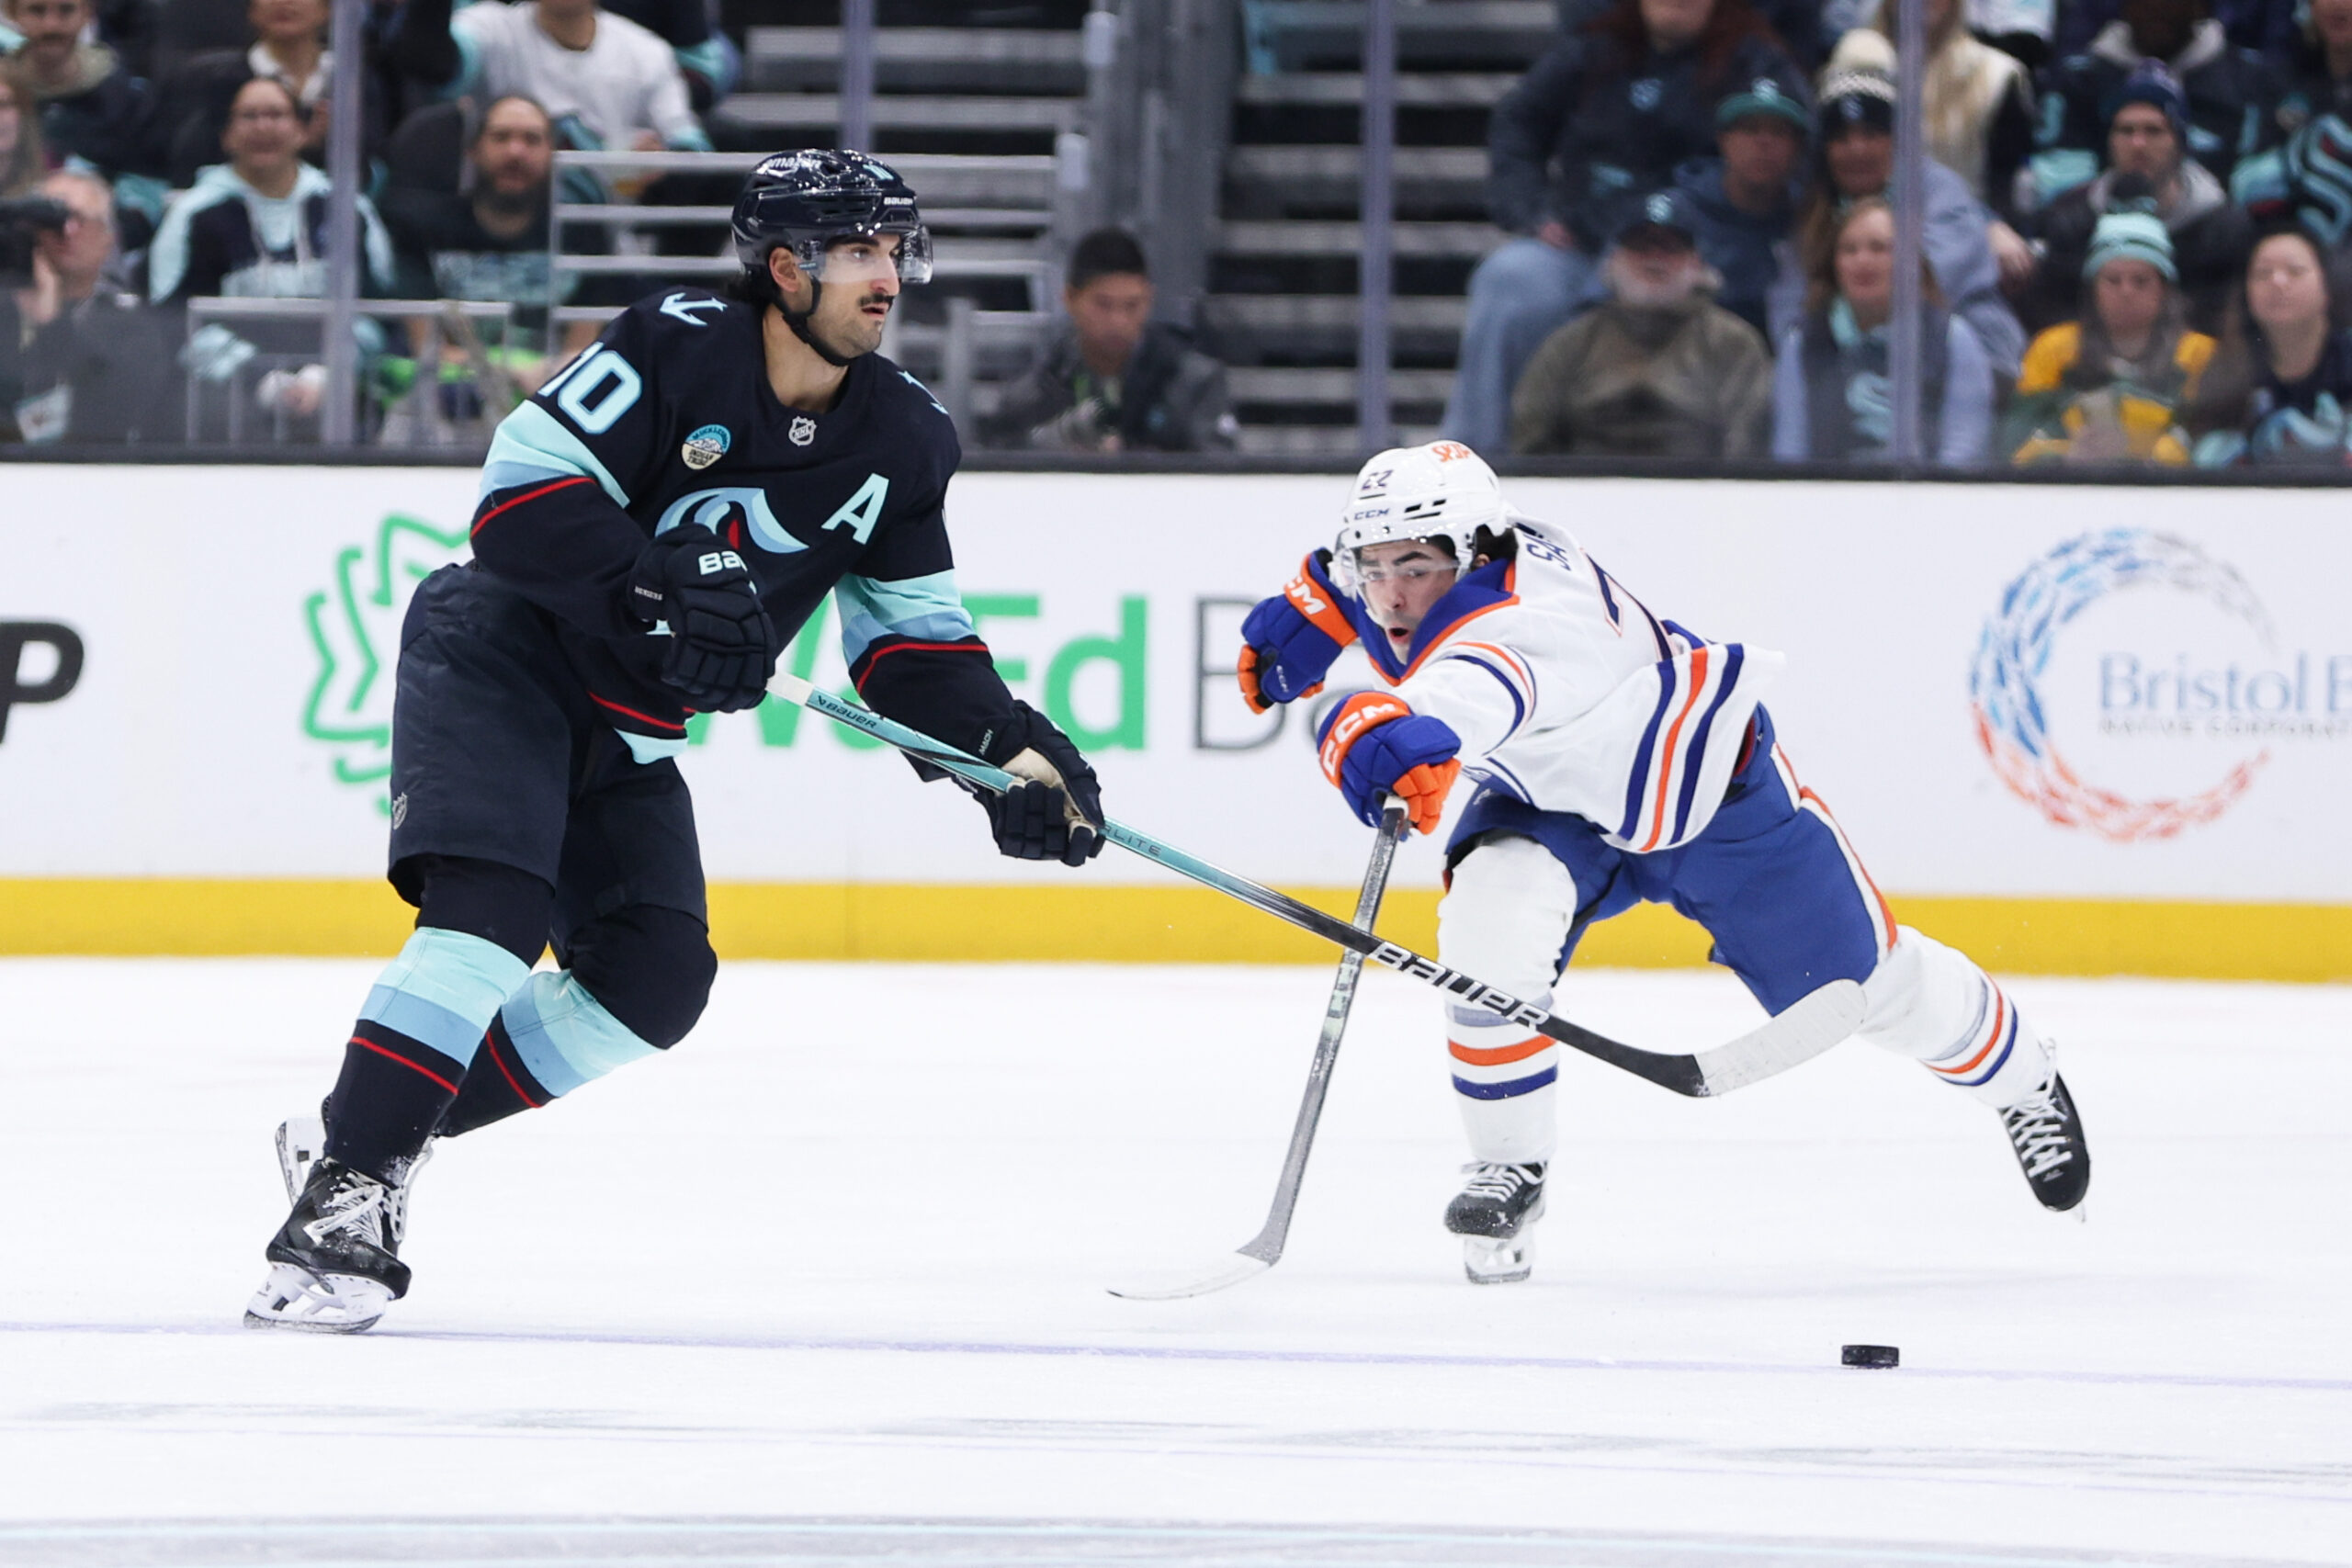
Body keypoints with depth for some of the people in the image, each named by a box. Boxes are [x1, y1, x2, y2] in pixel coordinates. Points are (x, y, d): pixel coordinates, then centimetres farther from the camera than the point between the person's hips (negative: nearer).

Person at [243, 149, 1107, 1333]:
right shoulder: (676, 348, -18)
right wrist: (655, 600, -33)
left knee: (656, 981, -3)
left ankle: (369, 1135, 5)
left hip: (624, 731, 8)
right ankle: (341, 1191, -27)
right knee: (494, 904, -27)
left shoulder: (902, 442, 1)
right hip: (496, 658, -8)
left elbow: (912, 641, 7)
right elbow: (521, 492, -23)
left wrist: (1011, 749, -9)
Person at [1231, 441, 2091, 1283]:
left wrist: (1390, 728, -92)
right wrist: (1307, 612, -7)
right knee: (1491, 914, -26)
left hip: (1712, 785, -6)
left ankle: (2020, 1076, 42)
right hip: (1558, 803, 6)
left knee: (1859, 980, 11)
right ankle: (1508, 1168, -9)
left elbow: (1472, 681, -72)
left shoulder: (1528, 620, -46)